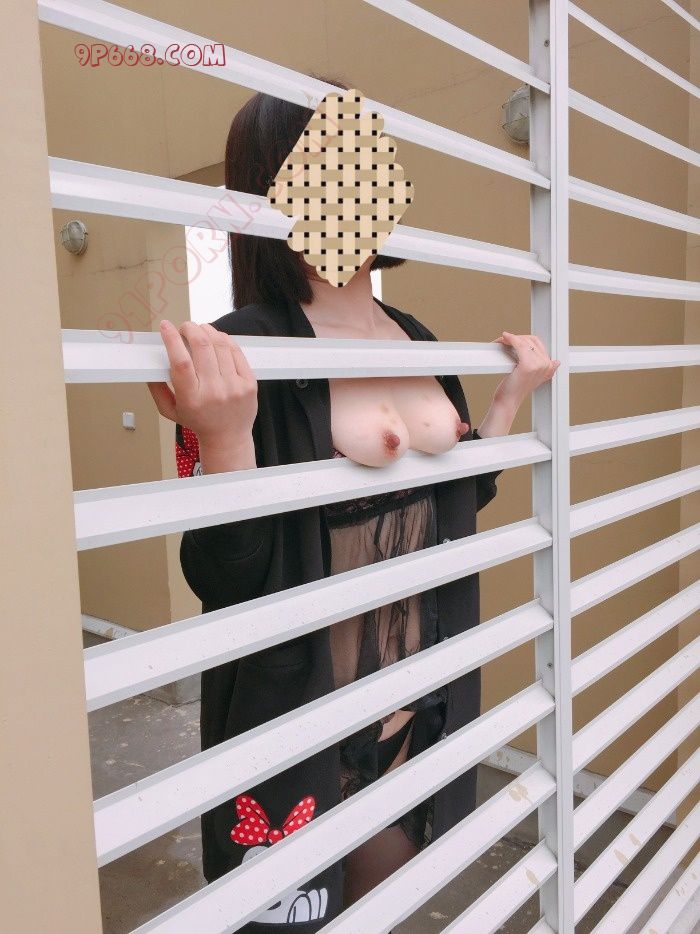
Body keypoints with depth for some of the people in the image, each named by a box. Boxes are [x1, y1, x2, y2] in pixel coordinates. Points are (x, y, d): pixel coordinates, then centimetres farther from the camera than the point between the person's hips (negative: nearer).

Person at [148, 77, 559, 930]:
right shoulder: (248, 349, -19)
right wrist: (223, 433, -36)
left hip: (422, 695, 7)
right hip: (299, 713, -6)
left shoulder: (417, 341, 2)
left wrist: (512, 394, 10)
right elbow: (228, 578, -21)